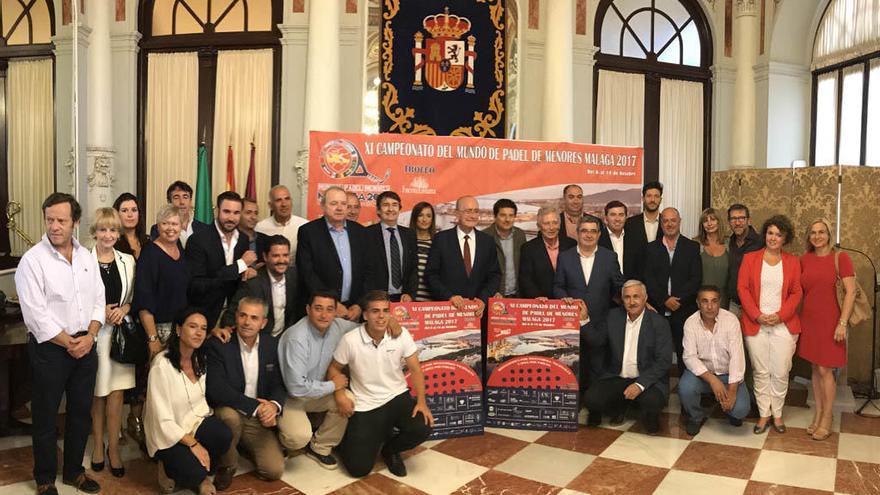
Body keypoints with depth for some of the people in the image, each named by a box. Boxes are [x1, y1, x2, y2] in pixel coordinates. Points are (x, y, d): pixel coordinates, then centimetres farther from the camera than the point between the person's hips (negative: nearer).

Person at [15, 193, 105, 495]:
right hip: (49, 349, -5)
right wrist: (69, 343, -13)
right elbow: (36, 315, -16)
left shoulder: (87, 256, 5)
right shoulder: (32, 260, -11)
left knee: (81, 412, 15)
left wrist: (90, 336, -7)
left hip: (85, 345, 5)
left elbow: (99, 300, 7)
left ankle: (74, 471, 32)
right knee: (45, 417, 9)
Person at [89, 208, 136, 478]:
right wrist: (100, 311, -15)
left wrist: (123, 309, -8)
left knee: (116, 393, 4)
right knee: (97, 393, 10)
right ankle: (98, 445, 28)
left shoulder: (127, 260, 5)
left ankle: (113, 448, 16)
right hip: (93, 332, -2)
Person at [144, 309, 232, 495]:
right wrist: (193, 444, -20)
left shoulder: (201, 360, 1)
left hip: (195, 421, 6)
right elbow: (164, 421, -20)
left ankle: (201, 475, 4)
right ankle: (169, 468, 7)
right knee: (194, 472, -29)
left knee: (224, 435, -26)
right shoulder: (162, 365, -20)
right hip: (169, 435, -5)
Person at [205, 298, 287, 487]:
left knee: (274, 470, -14)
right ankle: (226, 465, -8)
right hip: (227, 412, -2)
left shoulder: (272, 345, 0)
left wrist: (274, 405, -21)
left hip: (259, 418, 2)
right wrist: (254, 406, -26)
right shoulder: (217, 345, -12)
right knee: (230, 417, -37)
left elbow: (278, 384, 2)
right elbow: (216, 389, -21)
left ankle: (246, 446, 16)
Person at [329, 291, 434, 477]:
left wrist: (421, 401, -13)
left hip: (398, 397, 2)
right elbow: (334, 369, 1)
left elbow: (415, 369, -3)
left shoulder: (401, 334, -10)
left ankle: (390, 449, 9)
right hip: (365, 406, -2)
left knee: (422, 429, -26)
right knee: (359, 467, -11)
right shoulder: (350, 340, -15)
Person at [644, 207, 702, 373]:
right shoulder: (652, 248, 10)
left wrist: (678, 299, -11)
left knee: (685, 355, 0)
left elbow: (696, 278, -1)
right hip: (658, 310, 1)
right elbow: (648, 279, 2)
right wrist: (665, 300, -10)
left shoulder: (692, 247, 8)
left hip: (684, 310, -1)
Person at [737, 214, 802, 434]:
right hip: (755, 324, 0)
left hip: (783, 325, 1)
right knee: (761, 372, 5)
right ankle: (764, 415, 15)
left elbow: (797, 292, 4)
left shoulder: (793, 262, 8)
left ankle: (777, 414, 19)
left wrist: (780, 315, -10)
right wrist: (757, 315, -10)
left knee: (781, 373, 2)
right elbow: (742, 288, 0)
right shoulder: (750, 258, 5)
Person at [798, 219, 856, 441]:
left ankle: (826, 420, 12)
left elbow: (851, 292, -10)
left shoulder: (840, 257, -8)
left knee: (825, 369, -1)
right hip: (808, 320, 4)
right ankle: (817, 414, 22)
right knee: (815, 368, 11)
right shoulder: (804, 259, 5)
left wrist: (842, 323, -14)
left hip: (829, 320, -4)